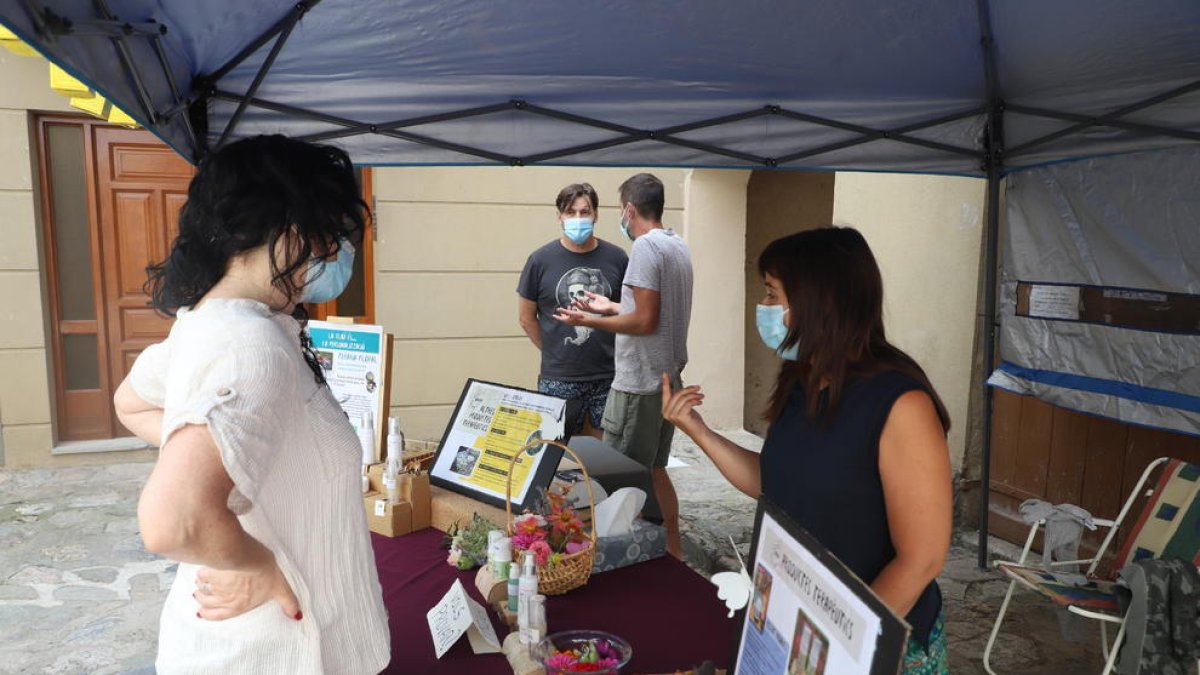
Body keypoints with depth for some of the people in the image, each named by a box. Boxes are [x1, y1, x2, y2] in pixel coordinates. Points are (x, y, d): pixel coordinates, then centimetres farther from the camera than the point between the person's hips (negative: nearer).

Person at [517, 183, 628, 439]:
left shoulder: (616, 258, 1)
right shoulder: (541, 260, -2)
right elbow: (526, 317, 6)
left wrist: (617, 351, 4)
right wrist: (553, 352, 6)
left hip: (609, 376, 1)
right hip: (559, 379, -1)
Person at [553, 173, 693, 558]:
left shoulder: (646, 246, -16)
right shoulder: (677, 245, 11)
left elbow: (645, 322, -20)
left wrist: (588, 321, -11)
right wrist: (611, 308, 21)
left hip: (640, 384, -9)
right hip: (668, 379, 9)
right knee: (654, 470, 19)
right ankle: (672, 555, 28)